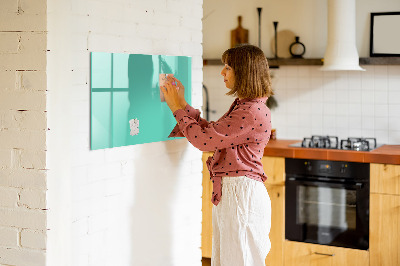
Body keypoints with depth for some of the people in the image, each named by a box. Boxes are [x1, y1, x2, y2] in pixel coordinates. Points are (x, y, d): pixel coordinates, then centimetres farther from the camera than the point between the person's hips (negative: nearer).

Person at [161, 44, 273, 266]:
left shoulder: (253, 112, -20)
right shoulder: (242, 106, 14)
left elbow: (204, 139, -19)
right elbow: (210, 131, 17)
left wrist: (178, 108, -7)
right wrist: (182, 104, 14)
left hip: (242, 193, -10)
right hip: (228, 192, 10)